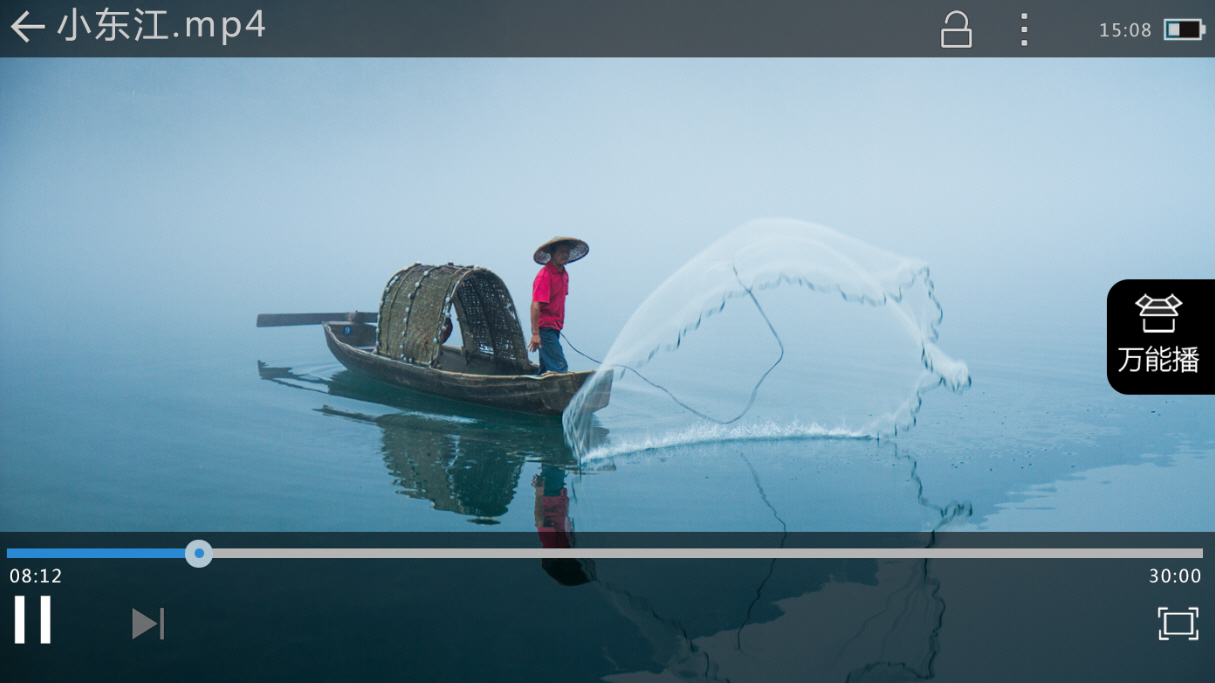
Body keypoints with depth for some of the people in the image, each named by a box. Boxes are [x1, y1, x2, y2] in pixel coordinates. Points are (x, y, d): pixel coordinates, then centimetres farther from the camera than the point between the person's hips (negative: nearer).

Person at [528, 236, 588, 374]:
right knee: (560, 368, -15)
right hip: (544, 328, -9)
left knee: (545, 370, 12)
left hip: (554, 328, 9)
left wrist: (559, 325, 17)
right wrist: (535, 333, -23)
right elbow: (535, 305, -21)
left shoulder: (564, 274, 12)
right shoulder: (544, 275, -16)